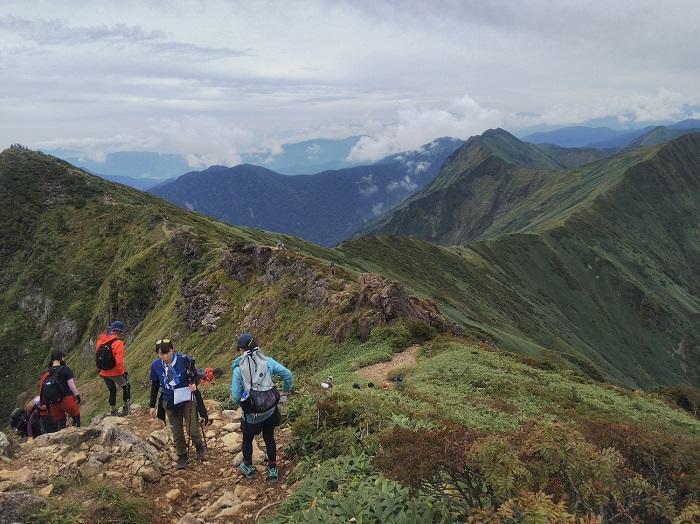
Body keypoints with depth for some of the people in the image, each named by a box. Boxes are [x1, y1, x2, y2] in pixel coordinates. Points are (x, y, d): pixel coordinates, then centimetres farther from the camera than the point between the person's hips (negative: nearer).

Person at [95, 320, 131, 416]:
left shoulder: (100, 340, 1)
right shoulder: (117, 342, -20)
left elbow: (97, 355, 9)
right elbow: (119, 360, -26)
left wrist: (100, 368, 18)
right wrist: (123, 371, -14)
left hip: (104, 372, 6)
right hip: (115, 372, -6)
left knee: (112, 390, 20)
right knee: (126, 387, 15)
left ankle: (113, 411, 27)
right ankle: (126, 408, 15)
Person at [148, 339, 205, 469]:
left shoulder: (183, 359, -17)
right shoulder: (156, 365, -8)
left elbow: (194, 374, -1)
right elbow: (154, 386, 5)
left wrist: (194, 384, -21)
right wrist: (152, 405, 10)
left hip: (187, 399, -3)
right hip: (170, 403, 3)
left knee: (193, 429, -1)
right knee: (176, 432, 11)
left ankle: (199, 447, 30)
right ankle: (182, 456, 31)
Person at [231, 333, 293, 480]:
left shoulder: (238, 369, -15)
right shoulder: (267, 361, -9)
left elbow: (235, 397, -14)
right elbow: (287, 374, -9)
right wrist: (287, 391, 9)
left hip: (251, 415, -2)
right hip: (270, 412, 2)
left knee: (247, 439, 24)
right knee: (269, 438, 24)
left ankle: (248, 468, 42)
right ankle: (272, 469, 32)